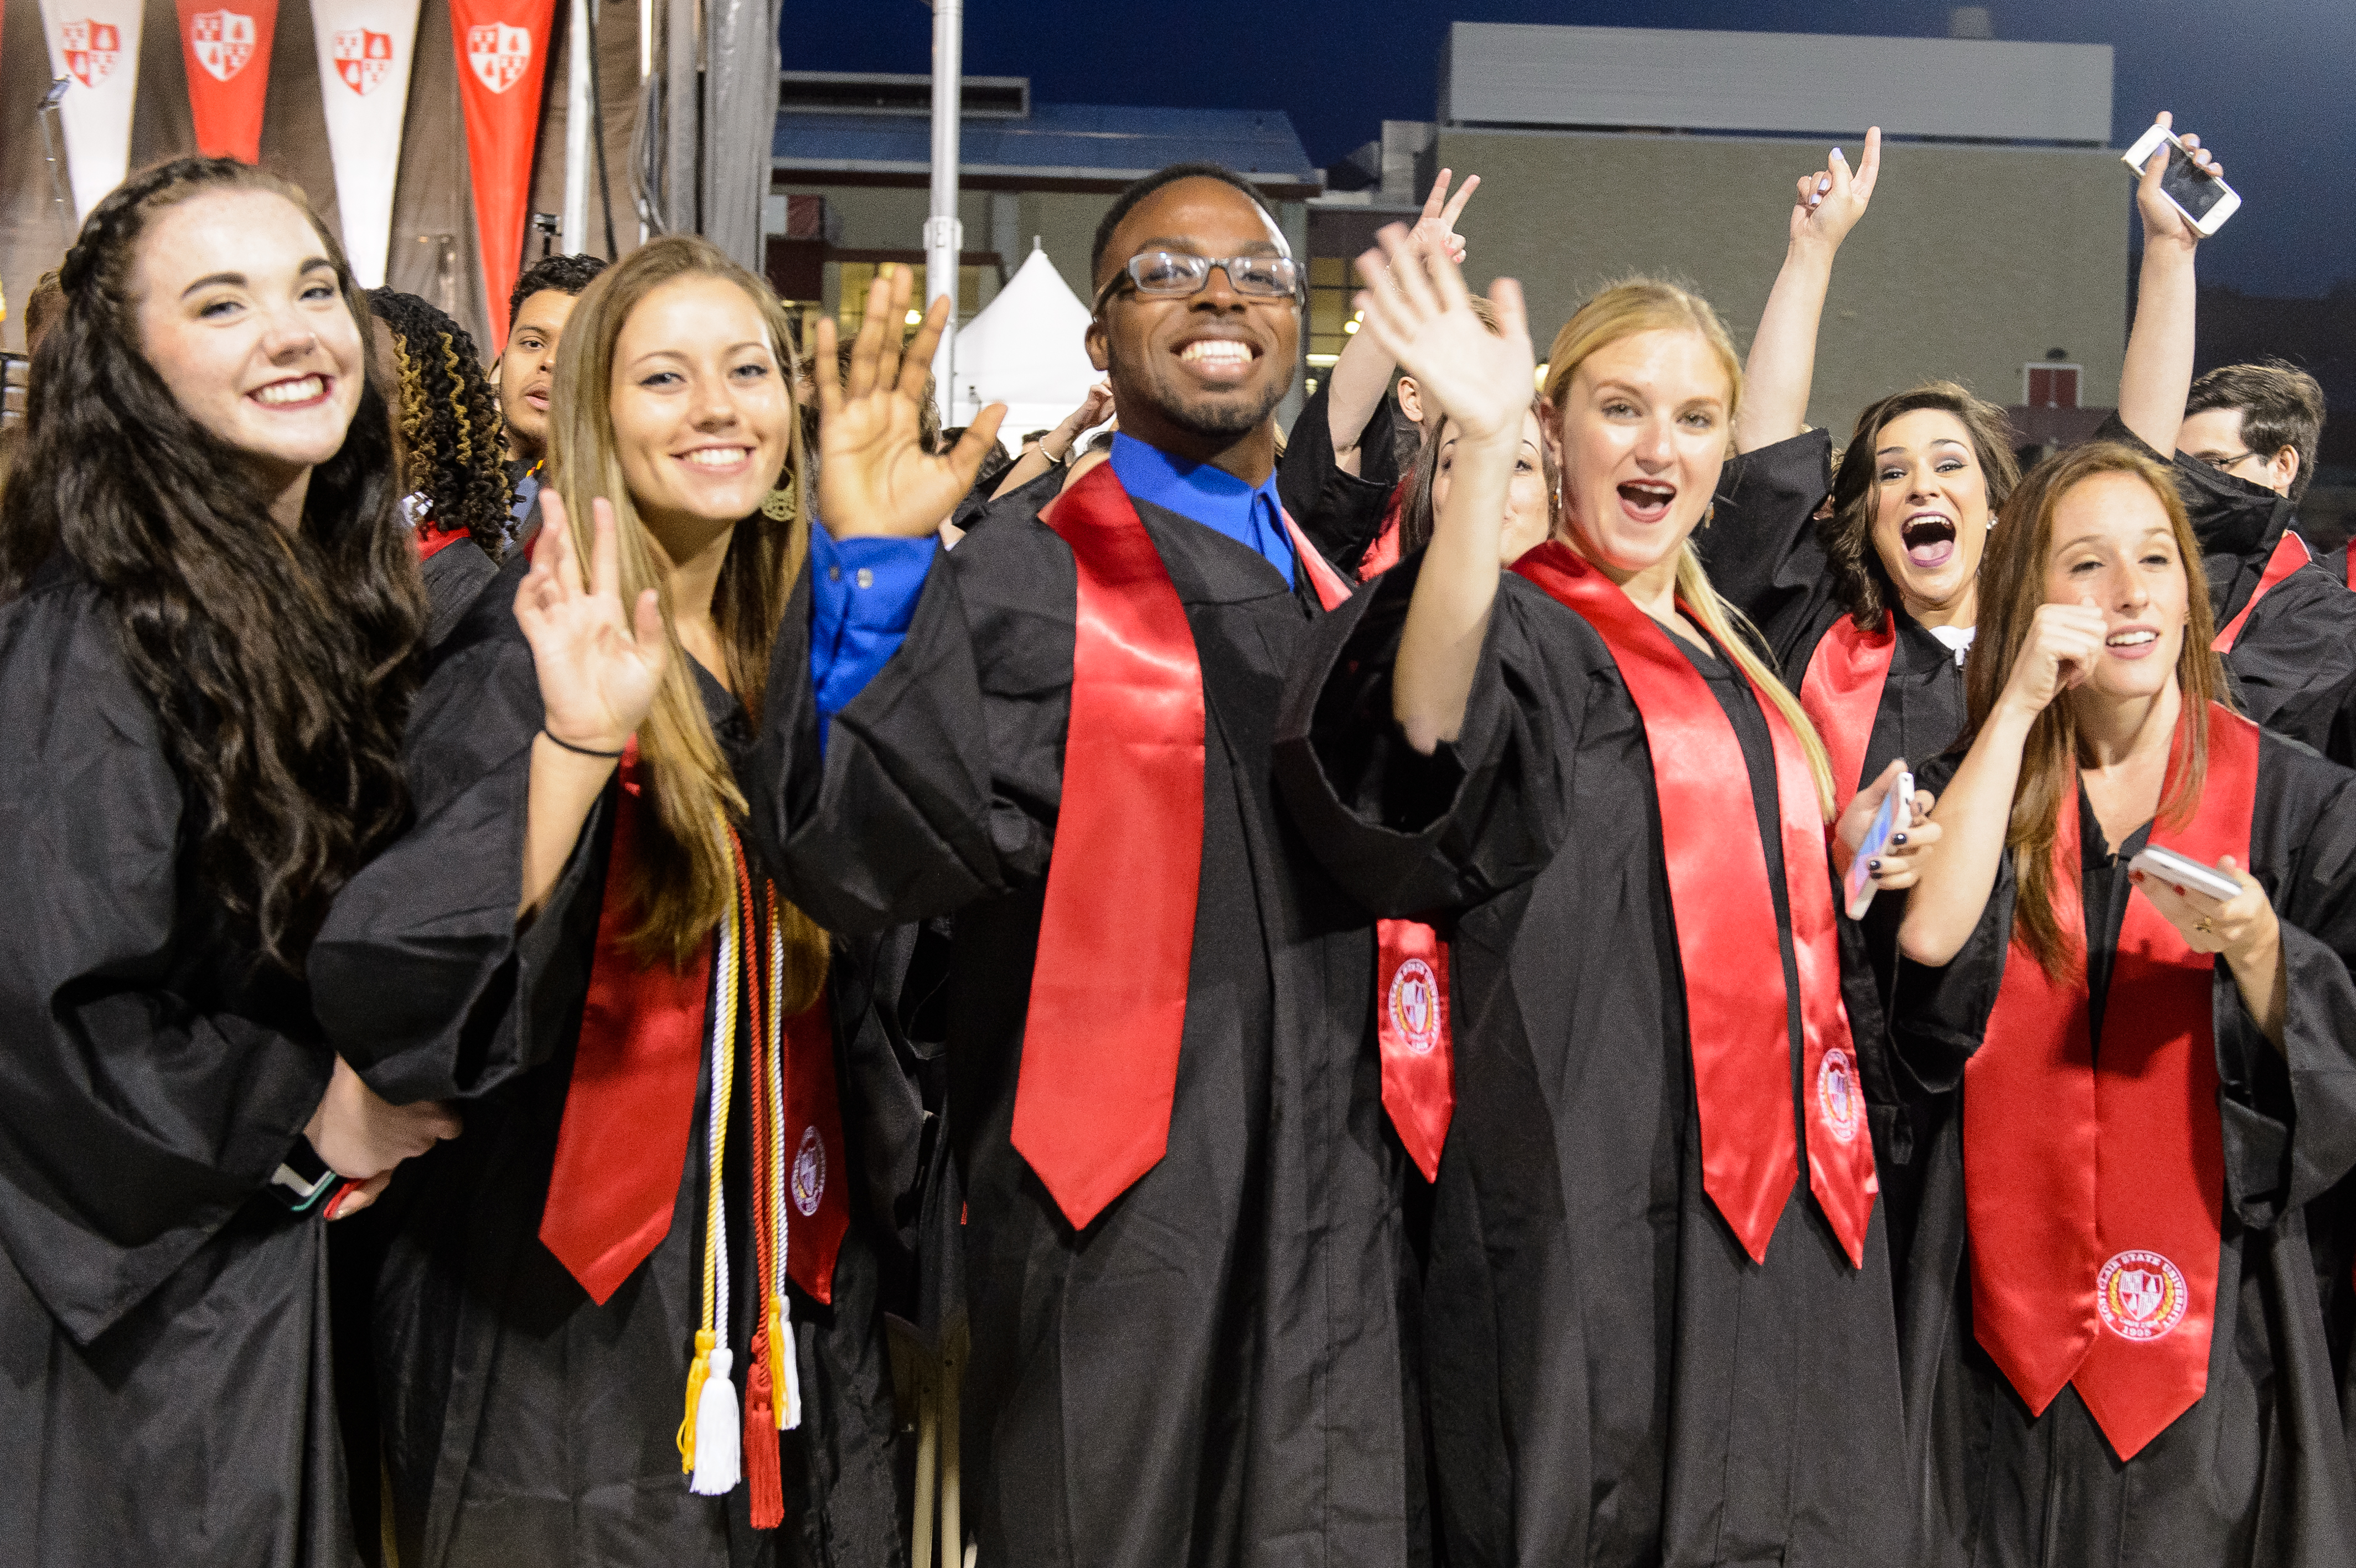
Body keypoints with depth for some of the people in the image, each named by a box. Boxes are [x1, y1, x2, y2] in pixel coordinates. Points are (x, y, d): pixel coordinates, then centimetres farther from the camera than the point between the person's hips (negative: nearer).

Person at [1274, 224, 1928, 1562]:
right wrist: (1483, 445, -45)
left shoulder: (1730, 661, 16)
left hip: (1785, 1197, 8)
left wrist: (1849, 864, 6)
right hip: (1603, 1202, -8)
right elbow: (1439, 720, -33)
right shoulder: (1528, 630, -7)